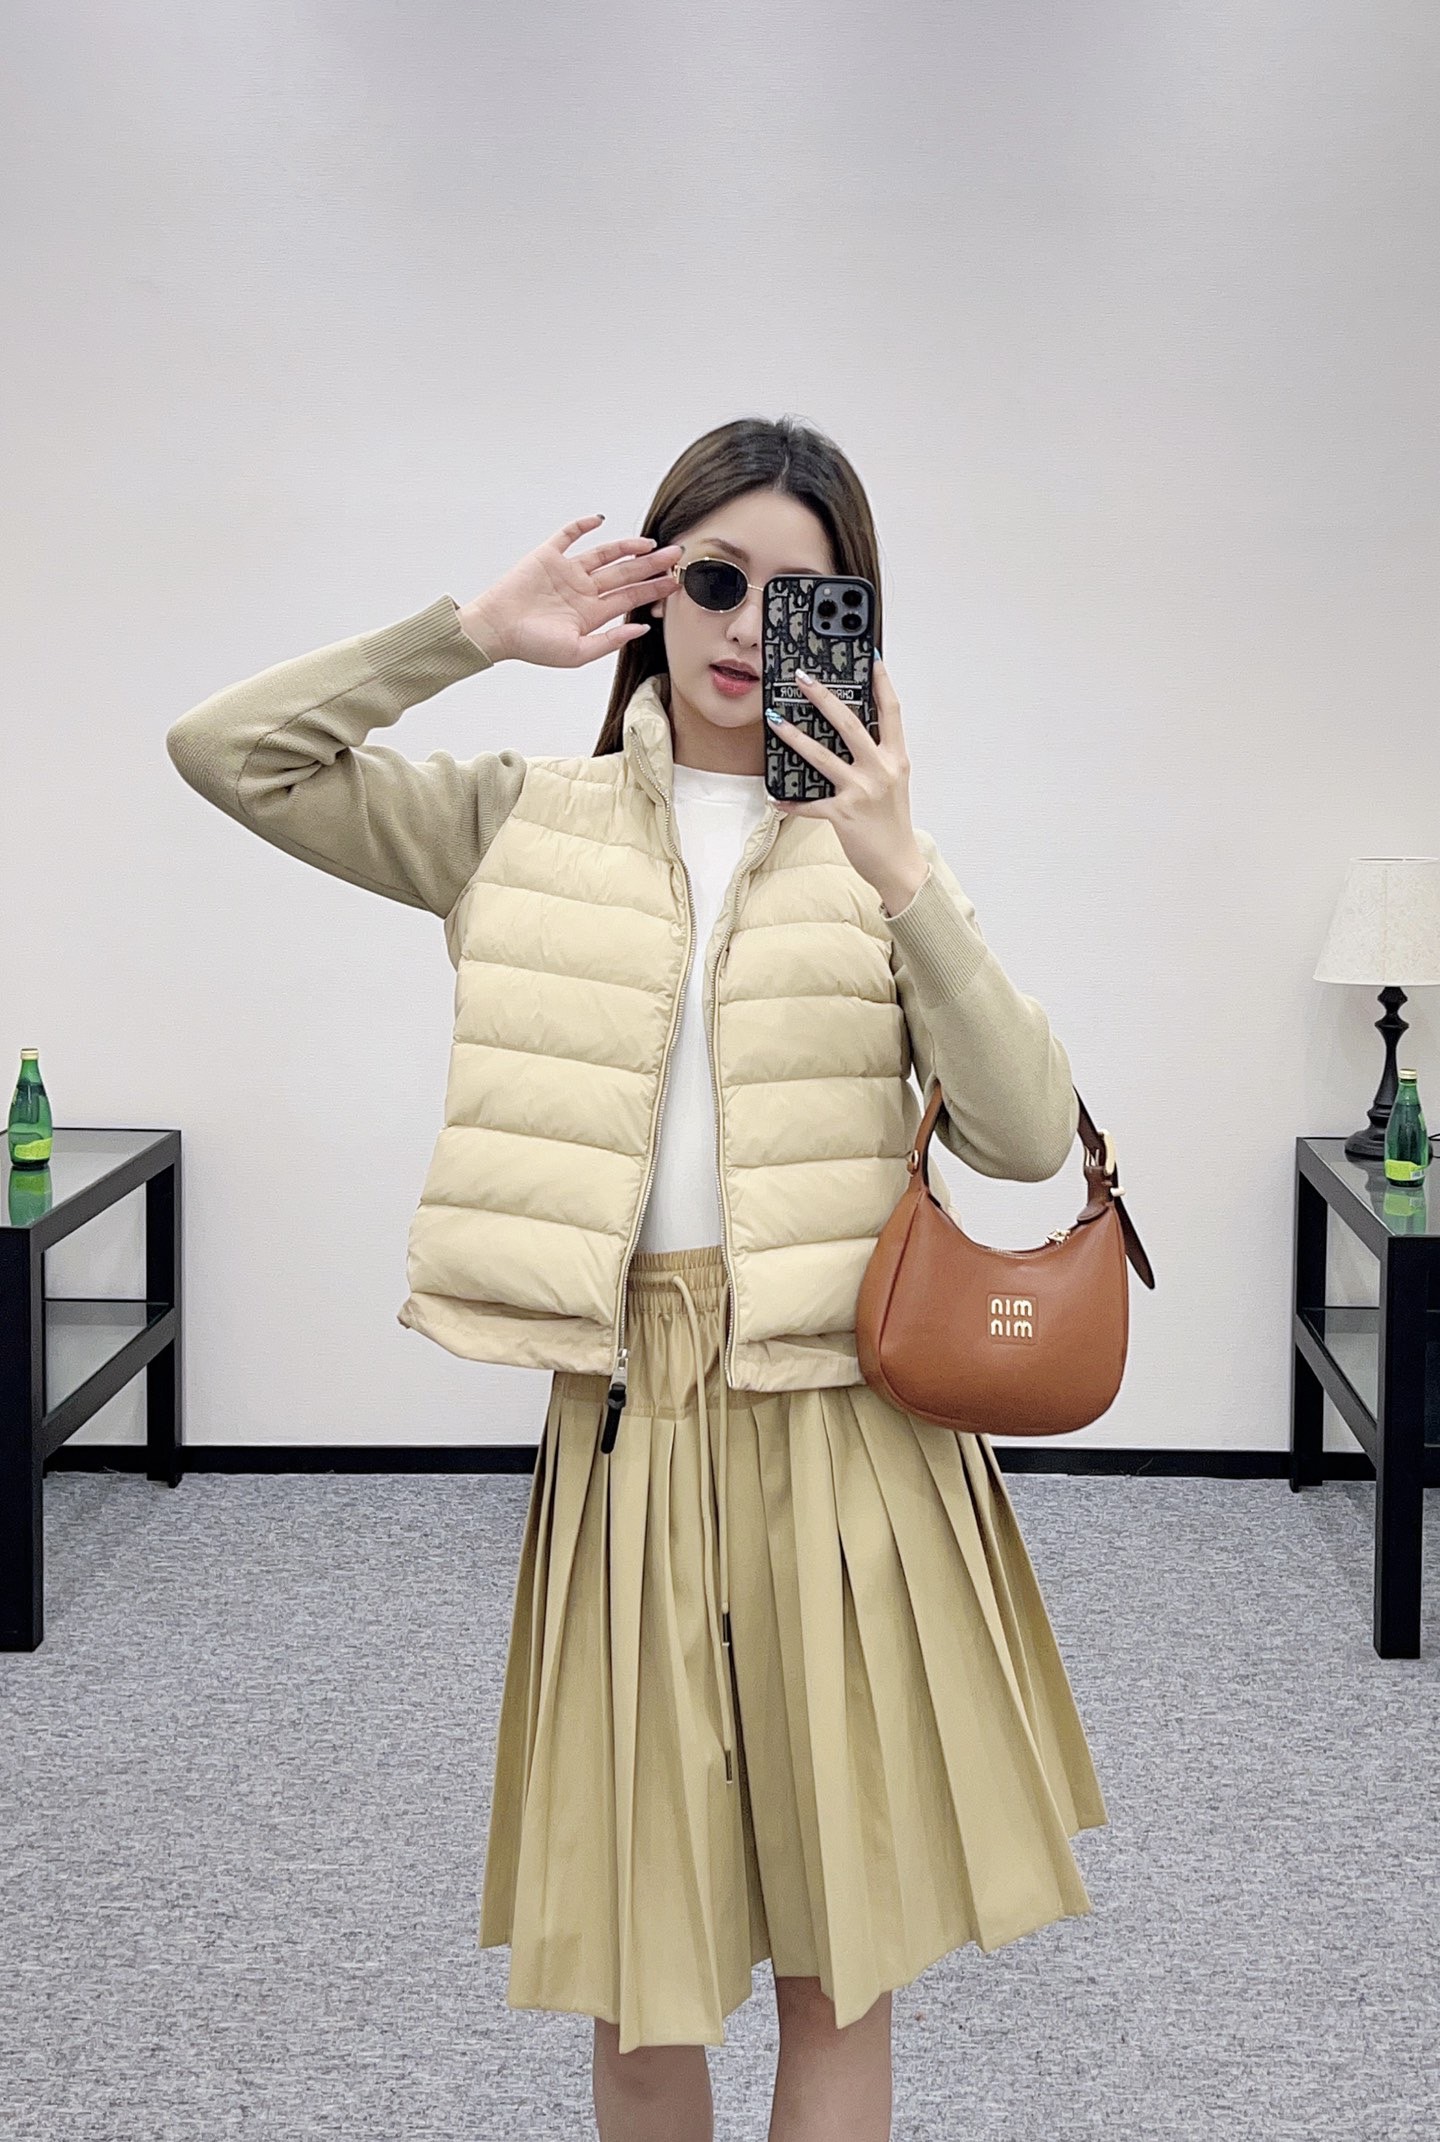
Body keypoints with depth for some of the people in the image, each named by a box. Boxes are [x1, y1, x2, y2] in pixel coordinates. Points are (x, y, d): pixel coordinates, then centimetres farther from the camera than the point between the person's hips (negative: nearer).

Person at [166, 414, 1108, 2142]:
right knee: (637, 1979, 9)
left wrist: (902, 876, -16)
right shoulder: (525, 825, 7)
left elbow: (1029, 1140, -6)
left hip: (844, 1428, 0)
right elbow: (225, 752, 0)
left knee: (838, 1961, 6)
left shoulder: (875, 846, 5)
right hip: (628, 1415, 1)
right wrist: (475, 632, -4)